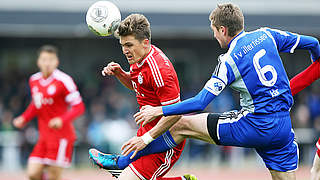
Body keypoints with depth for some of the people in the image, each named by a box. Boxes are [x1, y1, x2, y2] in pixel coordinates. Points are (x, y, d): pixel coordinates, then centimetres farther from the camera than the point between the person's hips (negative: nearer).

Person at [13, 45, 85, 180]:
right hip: (44, 136, 6)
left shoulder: (63, 80, -13)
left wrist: (62, 120, -27)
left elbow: (79, 107, -13)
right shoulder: (34, 80, 8)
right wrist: (24, 119, 10)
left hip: (61, 135, -6)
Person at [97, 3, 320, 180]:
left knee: (183, 125, 5)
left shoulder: (229, 62, -8)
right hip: (283, 129, 6)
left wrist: (159, 111, -1)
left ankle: (123, 162, 13)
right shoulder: (266, 35, 7)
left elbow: (199, 103, -11)